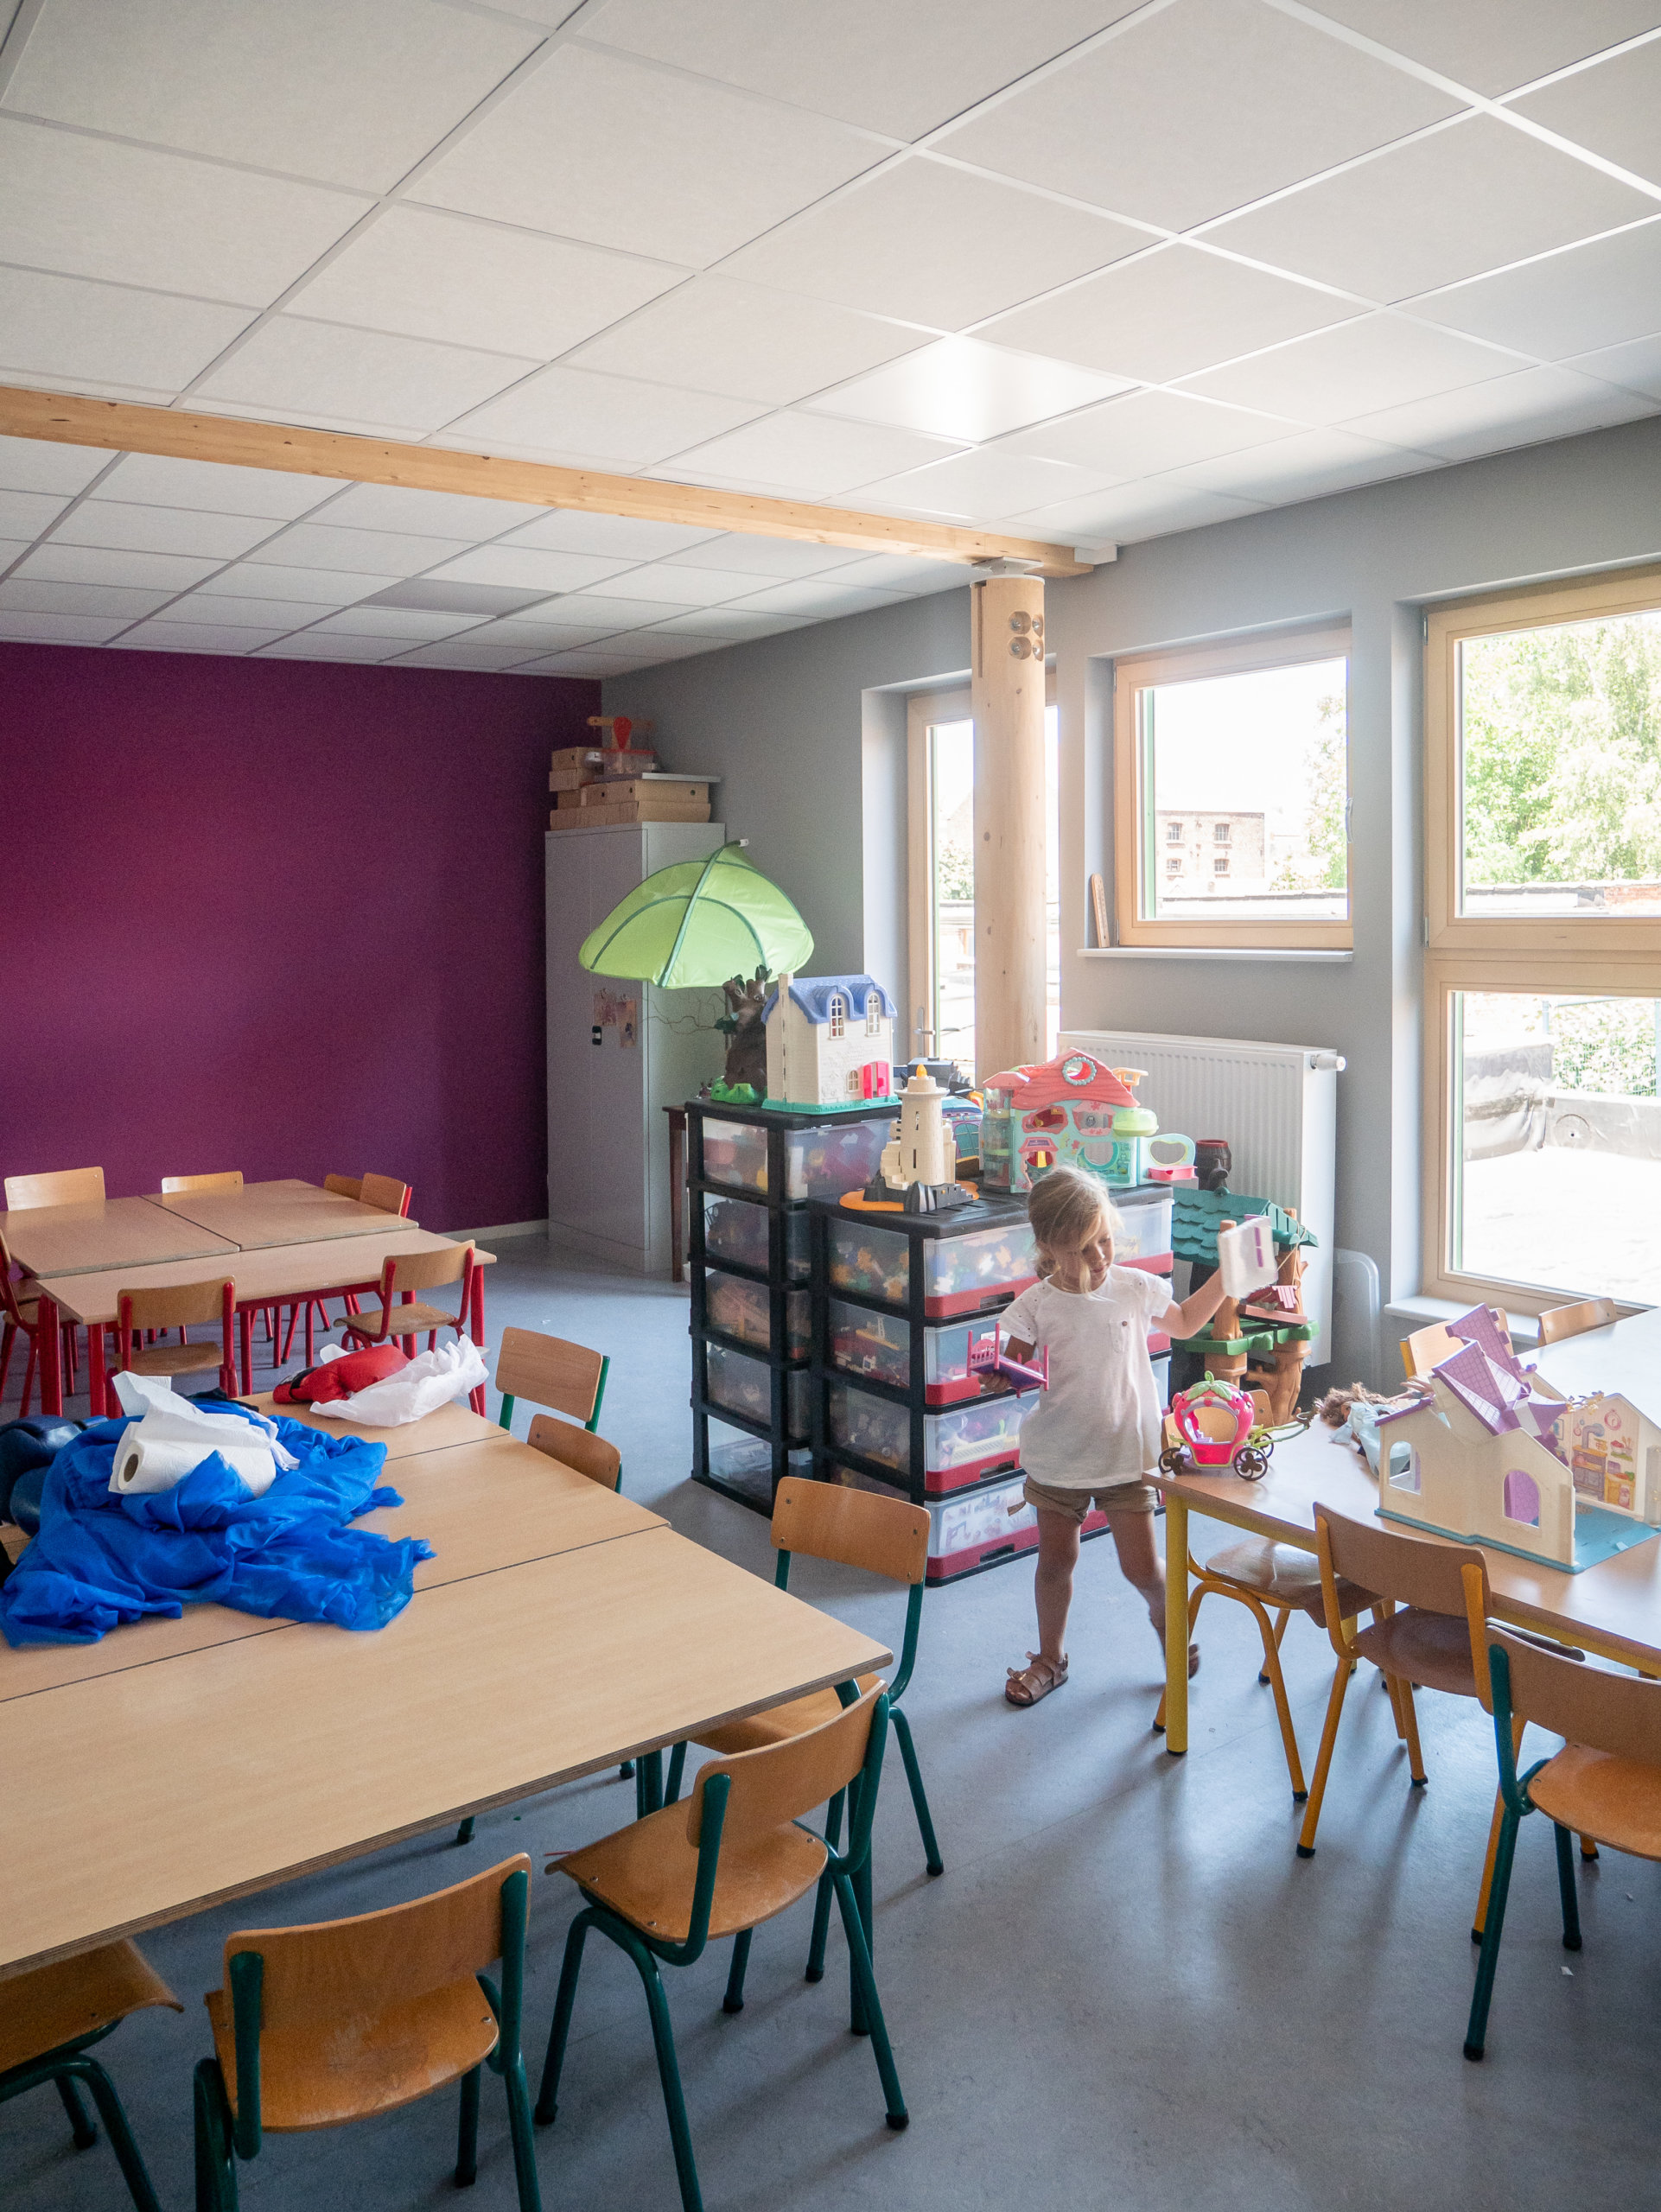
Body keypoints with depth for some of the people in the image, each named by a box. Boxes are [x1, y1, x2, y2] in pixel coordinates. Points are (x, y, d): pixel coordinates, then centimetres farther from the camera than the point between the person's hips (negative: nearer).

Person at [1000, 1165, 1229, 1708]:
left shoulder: (1136, 1288, -6)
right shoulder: (1037, 1305, -12)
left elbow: (1184, 1322, 14)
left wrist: (1225, 1278, 5)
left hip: (1127, 1452, 0)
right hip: (1057, 1455, 0)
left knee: (1141, 1566, 2)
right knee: (1056, 1561, 12)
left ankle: (1165, 1620, 36)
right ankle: (1050, 1658, 34)